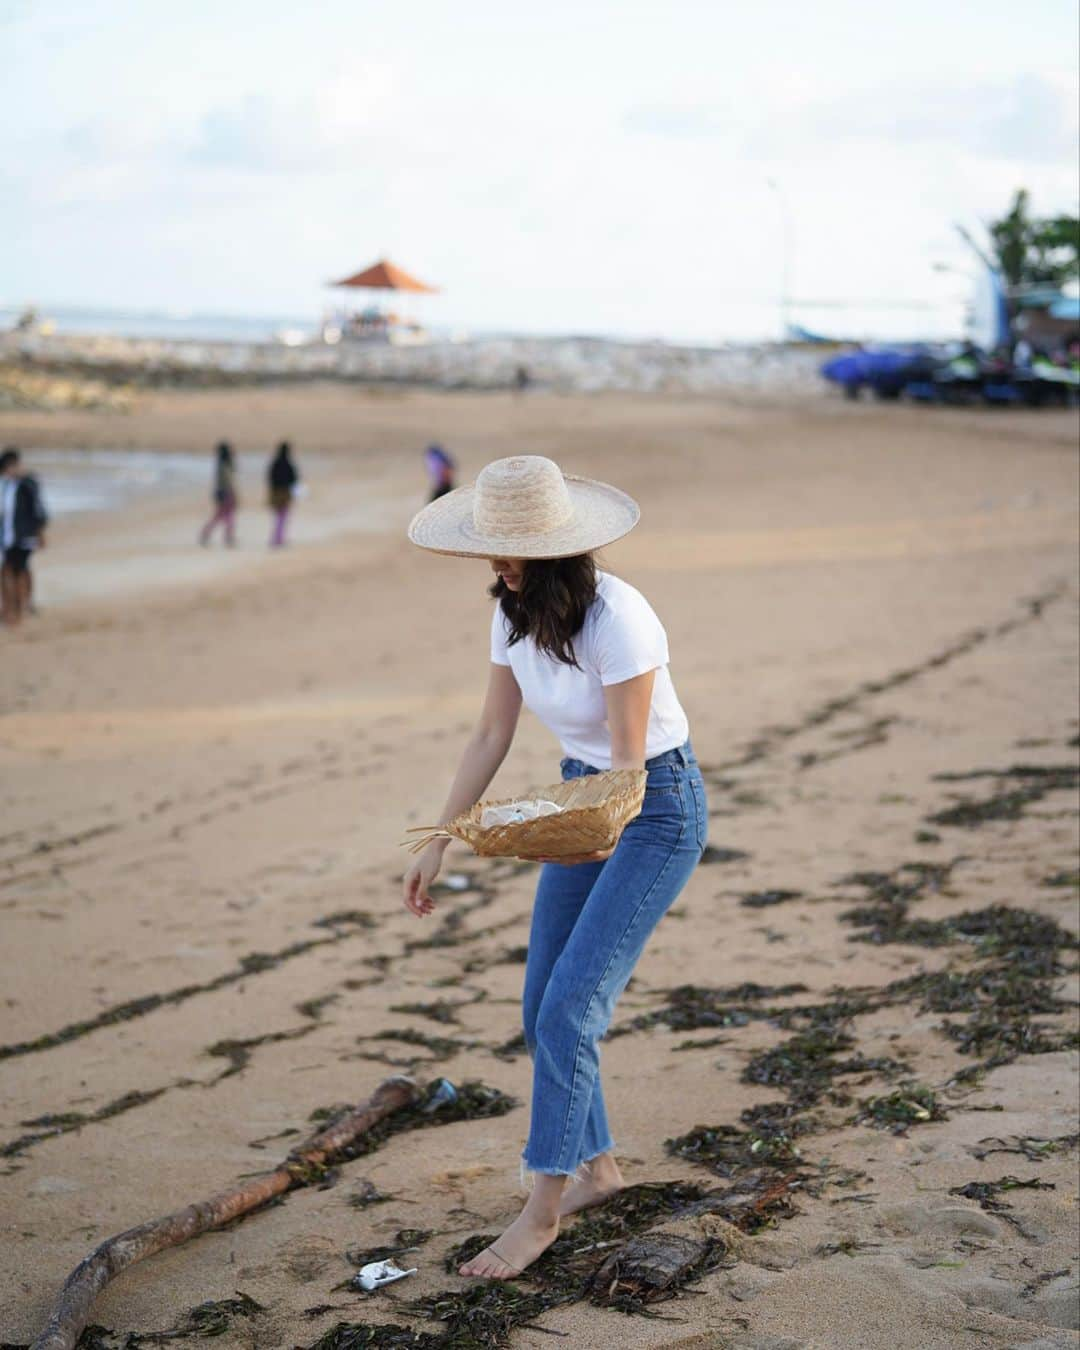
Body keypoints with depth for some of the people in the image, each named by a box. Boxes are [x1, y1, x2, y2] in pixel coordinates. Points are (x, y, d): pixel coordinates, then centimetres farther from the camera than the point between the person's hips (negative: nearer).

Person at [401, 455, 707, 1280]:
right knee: (544, 1010, 9)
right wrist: (440, 844, 5)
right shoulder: (514, 613, -5)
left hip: (659, 808, -8)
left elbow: (629, 761, -24)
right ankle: (596, 1165, 29)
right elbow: (492, 737, 4)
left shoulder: (616, 619, -28)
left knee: (570, 1007, -13)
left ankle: (542, 1213, -2)